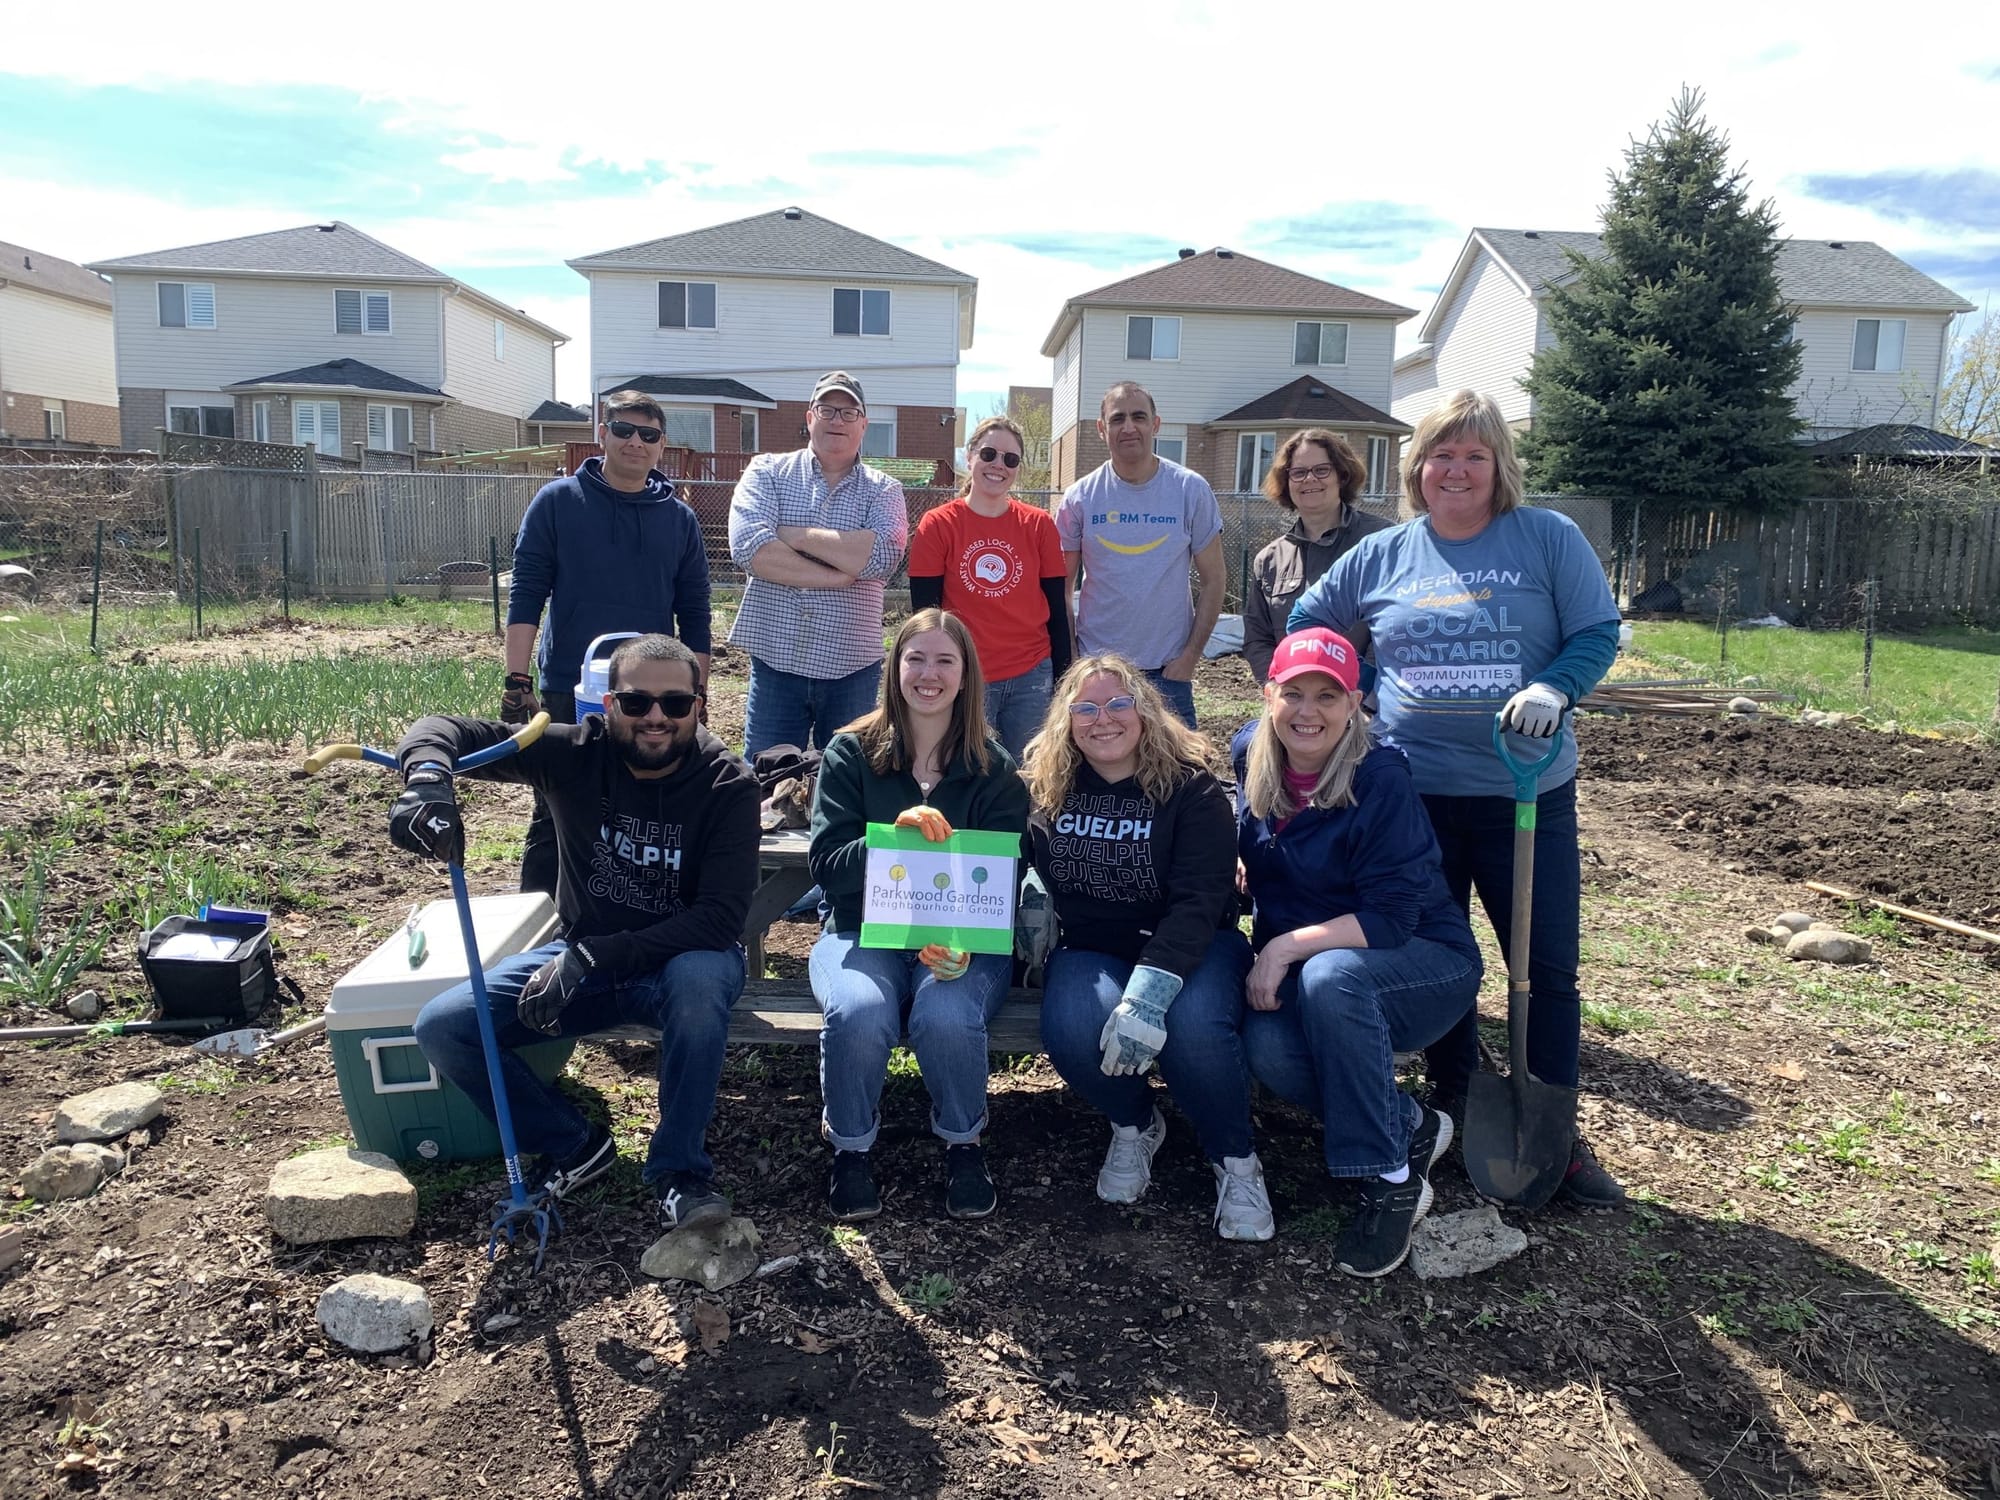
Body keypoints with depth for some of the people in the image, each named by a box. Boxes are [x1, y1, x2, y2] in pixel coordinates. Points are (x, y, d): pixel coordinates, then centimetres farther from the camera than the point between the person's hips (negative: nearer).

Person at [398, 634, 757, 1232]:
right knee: (441, 1027, -13)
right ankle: (573, 1144, 6)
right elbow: (445, 730, -9)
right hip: (581, 954, 4)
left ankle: (679, 1170, -20)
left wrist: (593, 957, -32)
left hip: (682, 961, -3)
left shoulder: (727, 785, -17)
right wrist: (427, 780, -34)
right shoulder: (575, 754, -10)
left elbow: (720, 918, -24)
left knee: (699, 978, -39)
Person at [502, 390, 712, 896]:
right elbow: (526, 595, -2)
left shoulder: (680, 518, 7)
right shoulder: (557, 502, 0)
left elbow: (694, 614, 9)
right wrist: (517, 682, -9)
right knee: (554, 820, 4)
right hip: (568, 694, -2)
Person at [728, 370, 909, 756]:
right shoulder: (767, 472, 4)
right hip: (775, 661, 0)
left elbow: (883, 556, -16)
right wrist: (838, 577, -15)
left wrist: (794, 534, -13)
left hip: (852, 667, 1)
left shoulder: (883, 490, 5)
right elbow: (748, 547, -14)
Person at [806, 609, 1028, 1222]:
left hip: (965, 937, 0)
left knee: (947, 1016, -33)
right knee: (858, 1012, -33)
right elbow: (825, 863, -5)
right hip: (863, 932, 0)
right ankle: (850, 1146, -2)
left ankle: (962, 1143, 0)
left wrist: (962, 941, -23)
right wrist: (893, 837, -26)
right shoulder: (850, 752, 3)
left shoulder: (993, 769, 4)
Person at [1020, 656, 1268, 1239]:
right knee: (1071, 1031, -31)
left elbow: (1199, 900, -19)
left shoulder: (1191, 787, -9)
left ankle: (1234, 1160, -4)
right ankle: (1134, 1125, 4)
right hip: (1090, 949, 2)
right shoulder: (1043, 788, 2)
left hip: (1189, 947, -2)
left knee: (1193, 1027, -35)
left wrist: (1150, 990, -33)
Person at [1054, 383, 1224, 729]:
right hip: (1095, 666, 1)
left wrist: (1189, 657, -6)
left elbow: (1213, 580, 1)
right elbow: (1061, 589, 4)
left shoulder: (1191, 490, -2)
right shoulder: (1079, 498, 0)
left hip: (1168, 670, -1)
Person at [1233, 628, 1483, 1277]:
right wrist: (1242, 875, 3)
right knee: (1268, 1047, -28)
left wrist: (1288, 945, -28)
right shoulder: (1251, 755, -3)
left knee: (1329, 975, -38)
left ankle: (1391, 1181, -20)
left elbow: (1392, 918, -24)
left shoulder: (1380, 780, -20)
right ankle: (1412, 1126, 0)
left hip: (1424, 964, -5)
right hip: (1299, 975, 5)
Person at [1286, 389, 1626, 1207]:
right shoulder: (1381, 555, 6)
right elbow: (1306, 623, 18)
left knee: (1548, 965, 3)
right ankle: (1456, 1108, 30)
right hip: (1415, 793, 2)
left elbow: (1598, 631, -3)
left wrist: (1554, 687, -21)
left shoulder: (1548, 538, -1)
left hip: (1528, 793, -1)